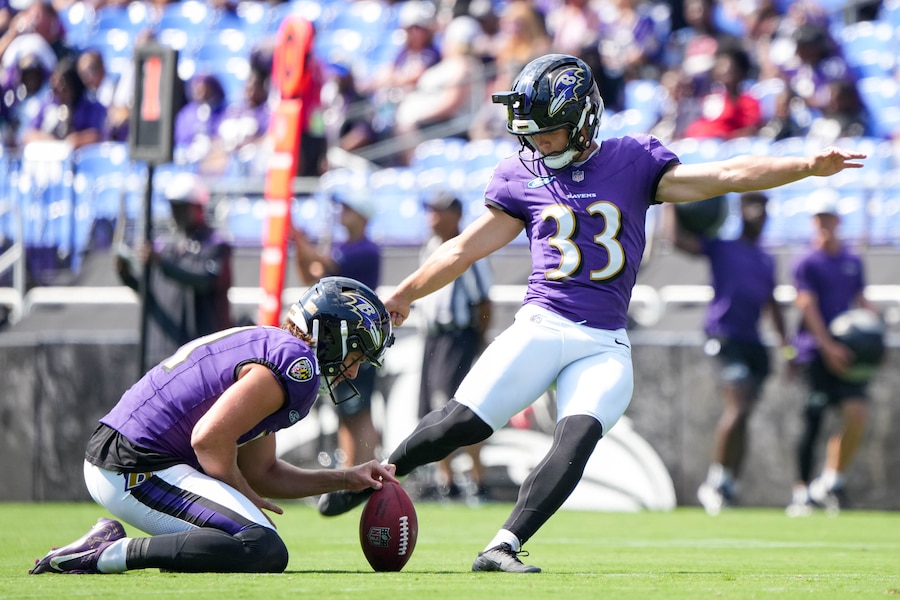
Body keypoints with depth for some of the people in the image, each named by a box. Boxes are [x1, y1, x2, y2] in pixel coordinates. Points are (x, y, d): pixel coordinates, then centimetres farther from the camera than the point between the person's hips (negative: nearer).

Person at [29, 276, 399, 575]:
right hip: (141, 469, -11)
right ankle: (111, 554, -19)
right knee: (266, 552, -21)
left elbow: (261, 472, 25)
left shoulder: (267, 345, 22)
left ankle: (112, 540, 10)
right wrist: (245, 497, -4)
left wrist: (346, 479, 23)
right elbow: (210, 438, -21)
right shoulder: (296, 364, -12)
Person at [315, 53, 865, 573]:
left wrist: (807, 166, -12)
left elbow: (722, 176, -2)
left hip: (605, 346, 0)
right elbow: (467, 248, 18)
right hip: (541, 328, 0)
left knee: (577, 438, -22)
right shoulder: (522, 176, 9)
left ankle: (504, 546, -25)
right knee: (463, 423, -10)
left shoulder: (633, 161, 5)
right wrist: (404, 295, 24)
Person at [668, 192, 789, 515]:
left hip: (752, 341, 7)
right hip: (725, 335, -7)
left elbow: (772, 305, 27)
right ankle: (715, 480, -11)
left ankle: (728, 488, 11)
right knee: (738, 407, -20)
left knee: (741, 416, 6)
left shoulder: (767, 261, 23)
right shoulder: (721, 248, 5)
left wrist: (785, 344, 21)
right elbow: (680, 239, -10)